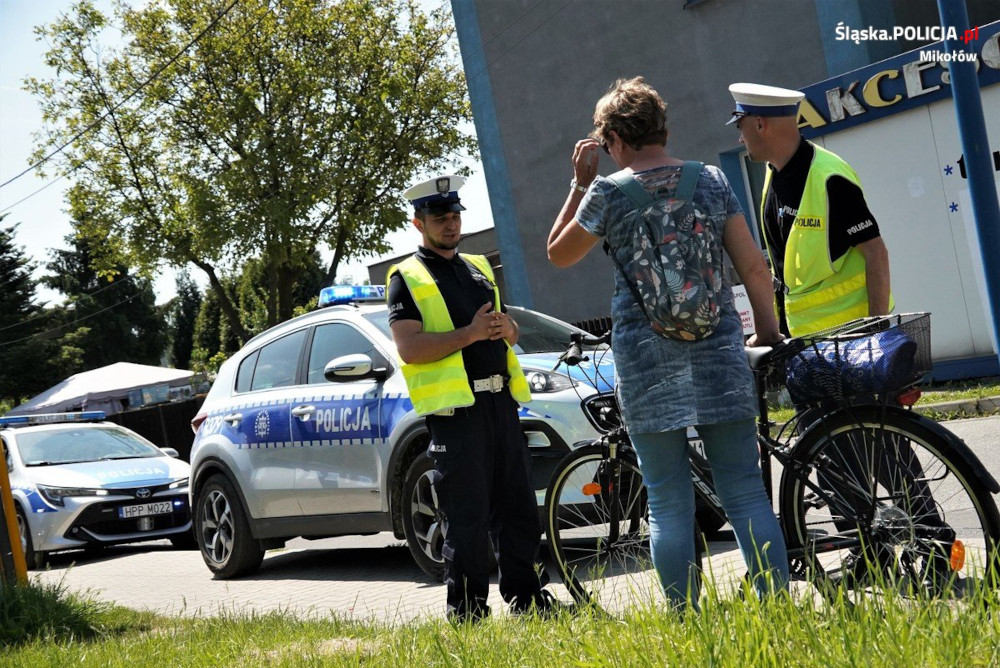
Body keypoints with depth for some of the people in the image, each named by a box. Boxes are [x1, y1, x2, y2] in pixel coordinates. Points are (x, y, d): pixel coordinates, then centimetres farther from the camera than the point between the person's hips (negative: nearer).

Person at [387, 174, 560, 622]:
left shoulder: (478, 268, 21)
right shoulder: (408, 278, 1)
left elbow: (510, 331, 24)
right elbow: (409, 348, -12)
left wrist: (505, 326, -1)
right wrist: (469, 334, -18)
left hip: (500, 400, 7)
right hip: (454, 408, -6)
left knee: (517, 508, 10)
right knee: (468, 517, -5)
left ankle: (525, 598, 20)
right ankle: (467, 611, 3)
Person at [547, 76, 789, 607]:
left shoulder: (608, 192, -3)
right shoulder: (711, 180, 5)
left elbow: (558, 254, 12)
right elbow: (755, 269, 5)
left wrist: (580, 185, 15)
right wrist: (769, 332, 17)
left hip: (646, 364, -2)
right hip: (718, 355, 2)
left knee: (669, 505, 4)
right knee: (746, 493, 6)